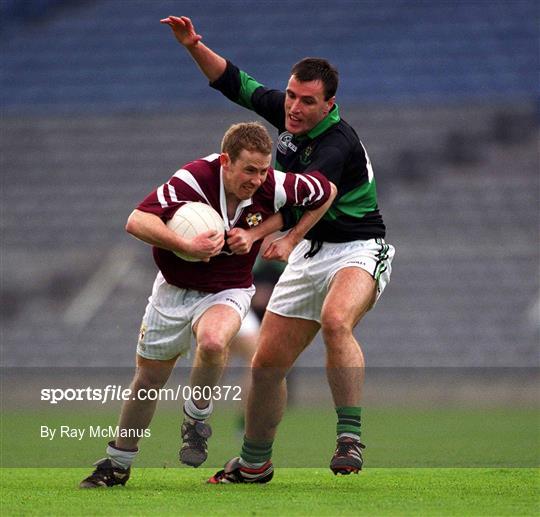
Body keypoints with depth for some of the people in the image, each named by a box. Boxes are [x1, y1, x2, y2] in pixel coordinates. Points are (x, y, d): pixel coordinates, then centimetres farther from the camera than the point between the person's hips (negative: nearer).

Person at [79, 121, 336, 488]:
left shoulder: (273, 187, -21)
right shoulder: (193, 179, -29)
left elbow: (327, 192, -2)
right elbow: (137, 221, -33)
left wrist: (291, 240, -9)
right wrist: (187, 246, -42)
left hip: (227, 292, -1)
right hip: (174, 288, 1)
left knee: (213, 341, -35)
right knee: (148, 377, 11)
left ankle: (196, 419, -7)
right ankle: (117, 465, 31)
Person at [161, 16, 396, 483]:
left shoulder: (338, 143, -24)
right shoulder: (284, 111, 0)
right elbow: (237, 83, 15)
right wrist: (195, 46, 3)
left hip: (358, 249, -8)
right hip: (308, 254, 8)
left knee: (336, 321, -39)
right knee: (267, 364, 8)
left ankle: (350, 439, -38)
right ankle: (254, 464, 25)